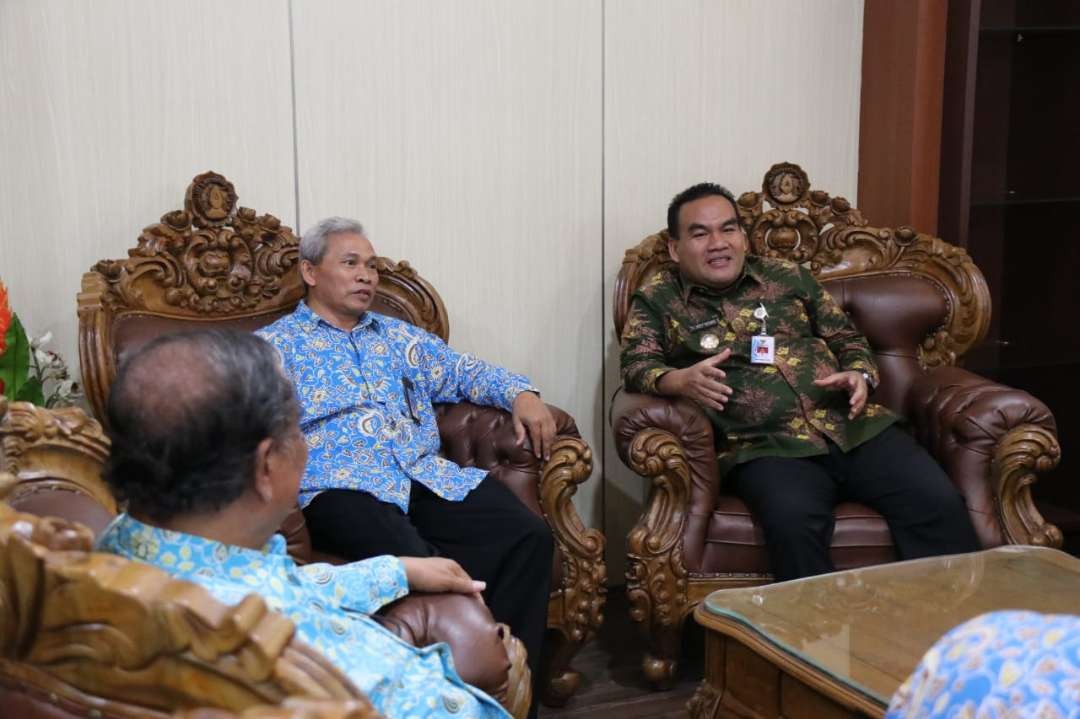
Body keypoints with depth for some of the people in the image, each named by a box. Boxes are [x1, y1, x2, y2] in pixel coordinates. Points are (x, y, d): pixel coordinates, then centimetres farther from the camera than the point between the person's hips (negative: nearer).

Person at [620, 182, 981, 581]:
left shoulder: (788, 277, 19)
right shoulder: (658, 301, 11)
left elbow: (847, 338, 23)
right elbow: (637, 366, -1)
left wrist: (859, 375, -1)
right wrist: (680, 380, -24)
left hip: (857, 427, 4)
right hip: (766, 447, -3)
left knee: (937, 501, -19)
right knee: (793, 521, -36)